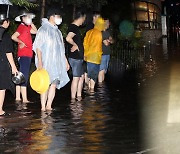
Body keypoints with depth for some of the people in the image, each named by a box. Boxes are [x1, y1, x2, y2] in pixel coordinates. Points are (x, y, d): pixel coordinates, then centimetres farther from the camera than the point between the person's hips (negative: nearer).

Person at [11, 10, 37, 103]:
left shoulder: (27, 27, 14)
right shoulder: (21, 26, -11)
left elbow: (35, 31, 19)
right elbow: (13, 37, -22)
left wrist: (31, 23, 13)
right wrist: (21, 43, -12)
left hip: (27, 54, 10)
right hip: (24, 54, -10)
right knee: (24, 77, -10)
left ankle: (18, 97, 17)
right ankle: (24, 99, -11)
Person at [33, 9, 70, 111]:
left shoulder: (57, 31, 18)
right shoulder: (43, 30, -5)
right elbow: (38, 47, -10)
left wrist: (65, 61, 21)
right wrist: (39, 62, -19)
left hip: (57, 62, 7)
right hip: (46, 63, -7)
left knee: (54, 83, 2)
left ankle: (49, 105, 7)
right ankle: (43, 107, -6)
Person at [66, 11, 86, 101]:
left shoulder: (75, 27, 15)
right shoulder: (74, 27, -16)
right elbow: (68, 38, -32)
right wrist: (75, 45, -18)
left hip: (79, 57, 10)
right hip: (75, 57, -10)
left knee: (81, 76, 16)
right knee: (76, 77, -6)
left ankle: (79, 96, 23)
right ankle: (73, 99, -1)